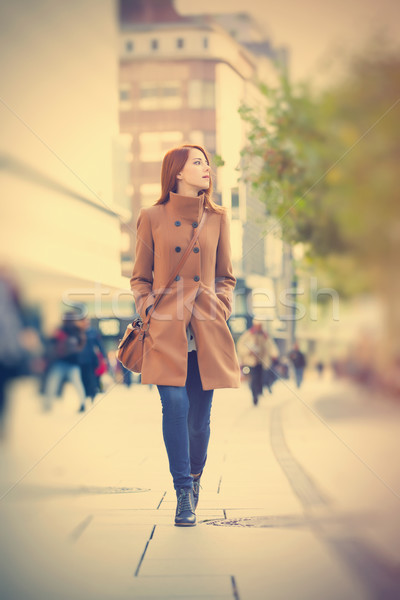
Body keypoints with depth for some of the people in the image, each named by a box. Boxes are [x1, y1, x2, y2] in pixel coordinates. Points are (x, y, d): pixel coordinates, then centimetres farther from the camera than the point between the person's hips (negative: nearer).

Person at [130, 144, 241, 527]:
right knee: (175, 406, -14)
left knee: (200, 416, 2)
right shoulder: (152, 218, 5)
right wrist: (150, 312, -5)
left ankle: (194, 477, 28)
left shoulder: (217, 218, 11)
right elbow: (140, 278, 10)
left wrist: (220, 309, 1)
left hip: (206, 331, 2)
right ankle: (184, 495, -6)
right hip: (167, 331, -2)